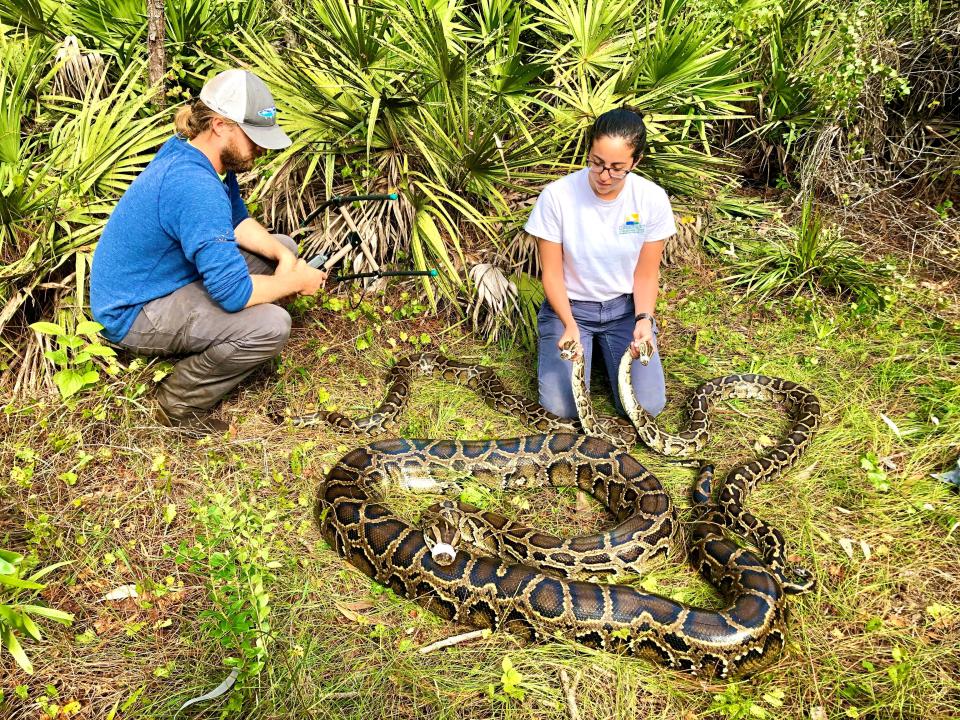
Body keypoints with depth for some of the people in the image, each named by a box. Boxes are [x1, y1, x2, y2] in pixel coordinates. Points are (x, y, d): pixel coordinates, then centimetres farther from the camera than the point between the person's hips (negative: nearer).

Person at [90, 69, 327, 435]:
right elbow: (235, 292, -35)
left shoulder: (189, 153, -2)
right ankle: (179, 402, -5)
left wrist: (283, 256, -7)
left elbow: (237, 220, 11)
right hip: (134, 313, -10)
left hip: (169, 276, 10)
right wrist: (297, 282, -18)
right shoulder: (195, 186, -32)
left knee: (284, 248, 9)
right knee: (272, 325, -30)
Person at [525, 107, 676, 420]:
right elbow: (552, 272, -12)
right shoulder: (557, 195, -21)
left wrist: (643, 319, -23)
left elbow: (646, 274, -5)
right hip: (570, 305, -1)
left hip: (625, 306, 2)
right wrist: (570, 325, -26)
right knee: (563, 406, -15)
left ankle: (605, 347, 20)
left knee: (647, 405, -11)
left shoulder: (652, 199, -15)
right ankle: (587, 344, 17)